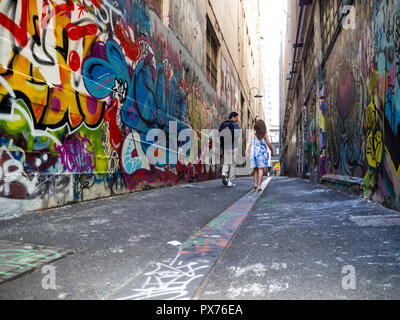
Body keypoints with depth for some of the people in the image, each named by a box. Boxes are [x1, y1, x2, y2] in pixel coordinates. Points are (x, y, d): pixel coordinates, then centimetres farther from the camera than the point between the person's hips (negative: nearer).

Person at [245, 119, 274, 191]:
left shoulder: (252, 133, 3)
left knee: (255, 169, 17)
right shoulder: (264, 134, -2)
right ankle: (259, 185, -9)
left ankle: (255, 184, 15)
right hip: (262, 152, -3)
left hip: (253, 152, 3)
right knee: (261, 169, -1)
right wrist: (272, 151, 14)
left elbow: (249, 142, -7)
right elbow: (268, 144, 0)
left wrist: (246, 151, -13)